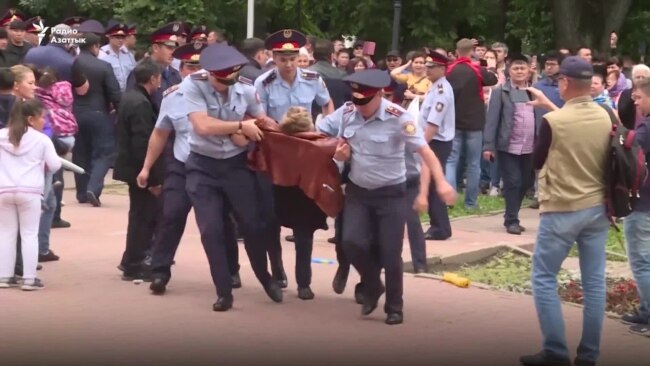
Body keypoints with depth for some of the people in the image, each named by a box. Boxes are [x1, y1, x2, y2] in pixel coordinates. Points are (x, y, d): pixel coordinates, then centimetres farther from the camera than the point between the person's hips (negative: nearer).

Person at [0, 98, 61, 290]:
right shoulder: (42, 139, -2)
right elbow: (55, 165, -2)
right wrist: (42, 164, 18)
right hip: (29, 191, -3)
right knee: (29, 234, 3)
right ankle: (29, 278, 1)